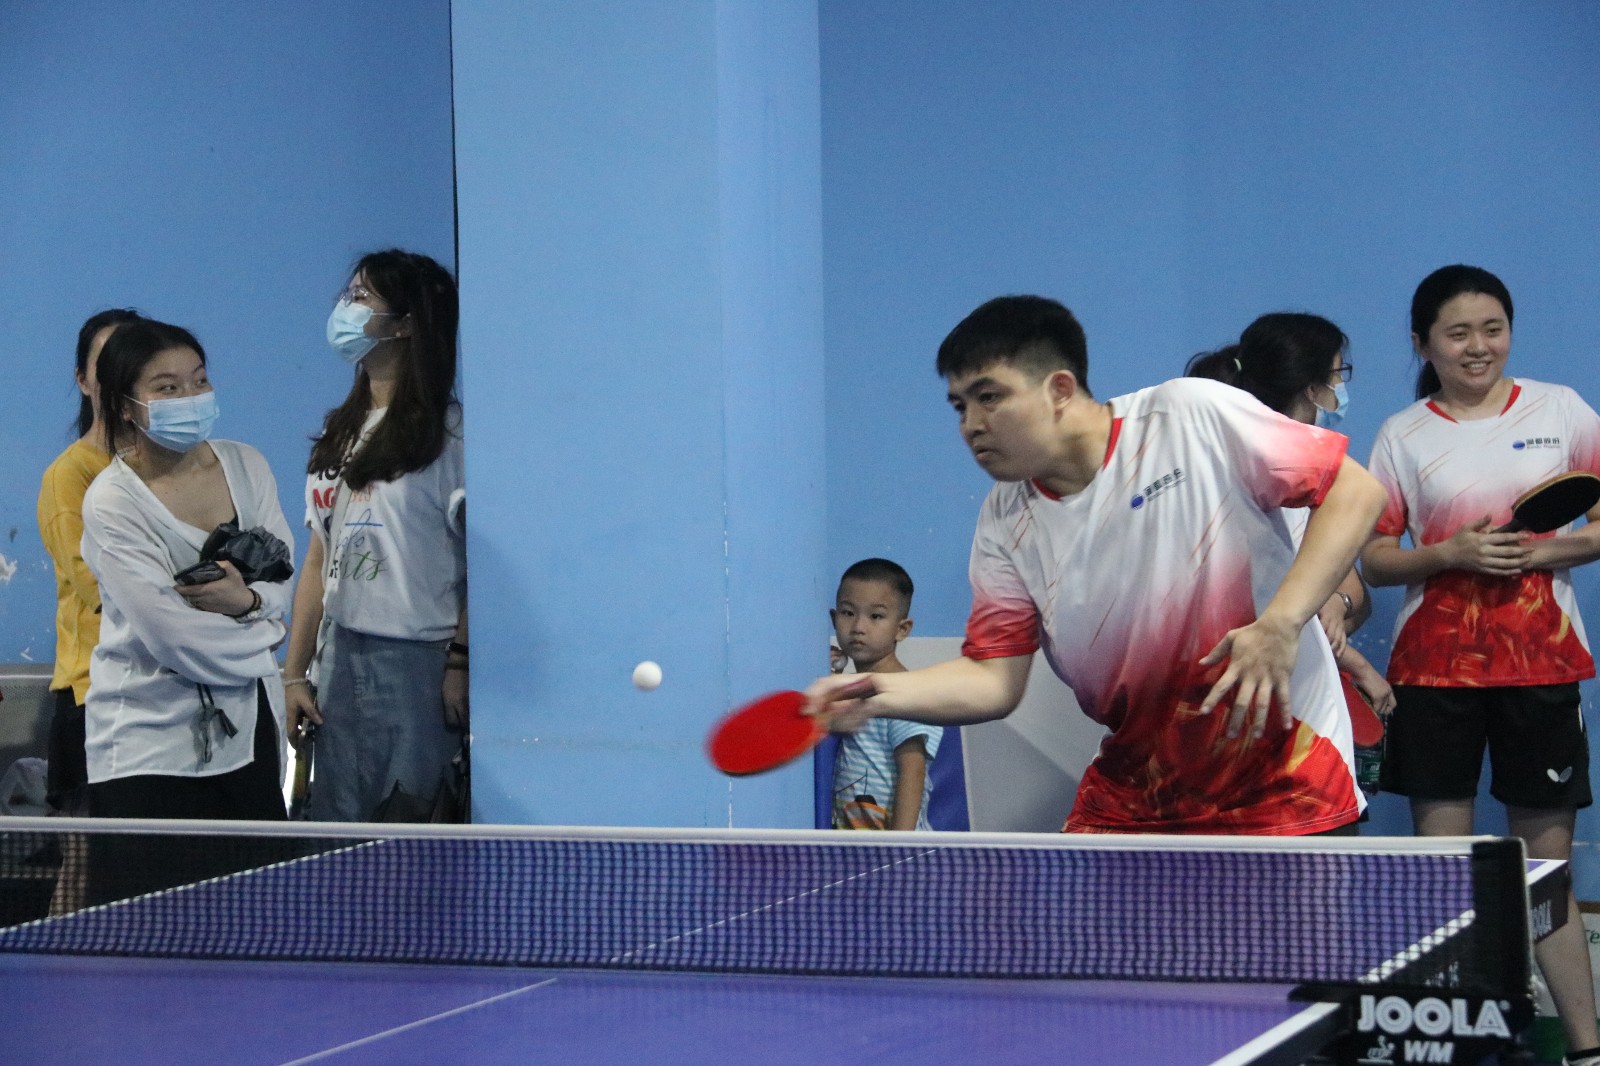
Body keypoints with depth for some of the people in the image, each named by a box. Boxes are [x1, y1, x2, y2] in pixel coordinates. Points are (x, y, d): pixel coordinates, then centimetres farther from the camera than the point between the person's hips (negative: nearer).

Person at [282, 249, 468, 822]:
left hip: (419, 663, -7)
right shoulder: (339, 433, 16)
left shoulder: (451, 431, -6)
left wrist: (461, 663, -16)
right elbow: (319, 561, 16)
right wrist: (294, 673, 11)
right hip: (339, 657, 7)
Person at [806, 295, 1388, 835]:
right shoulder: (1007, 525, 2)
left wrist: (1279, 624, -20)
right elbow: (994, 678, -1)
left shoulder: (1196, 416, -10)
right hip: (1132, 792, 4)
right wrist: (877, 694, -19)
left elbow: (1356, 489, -9)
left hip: (1282, 768, -4)